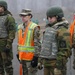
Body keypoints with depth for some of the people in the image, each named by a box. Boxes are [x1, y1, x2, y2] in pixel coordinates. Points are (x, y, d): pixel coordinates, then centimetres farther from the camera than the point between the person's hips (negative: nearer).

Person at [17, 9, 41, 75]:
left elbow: (37, 44, -16)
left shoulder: (34, 28, -13)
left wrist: (36, 57, -18)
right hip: (22, 57, 7)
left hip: (31, 57, -7)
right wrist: (18, 53, 18)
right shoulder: (20, 27, 10)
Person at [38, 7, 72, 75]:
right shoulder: (49, 29, 14)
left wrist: (59, 67, -22)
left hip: (56, 63, -9)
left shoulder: (63, 31, -15)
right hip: (47, 63, 9)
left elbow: (65, 51, -20)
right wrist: (41, 61, 18)